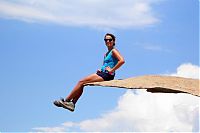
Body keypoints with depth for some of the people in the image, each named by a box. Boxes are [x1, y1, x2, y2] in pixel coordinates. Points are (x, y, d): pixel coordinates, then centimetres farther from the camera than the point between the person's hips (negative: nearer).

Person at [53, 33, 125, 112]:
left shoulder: (114, 51, -6)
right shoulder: (106, 54, 21)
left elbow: (122, 61, -22)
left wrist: (111, 70, -19)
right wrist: (100, 69, 8)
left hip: (106, 75, -9)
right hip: (102, 73, 9)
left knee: (81, 82, -11)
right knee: (81, 83, 0)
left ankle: (66, 100, -6)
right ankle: (72, 103, -4)